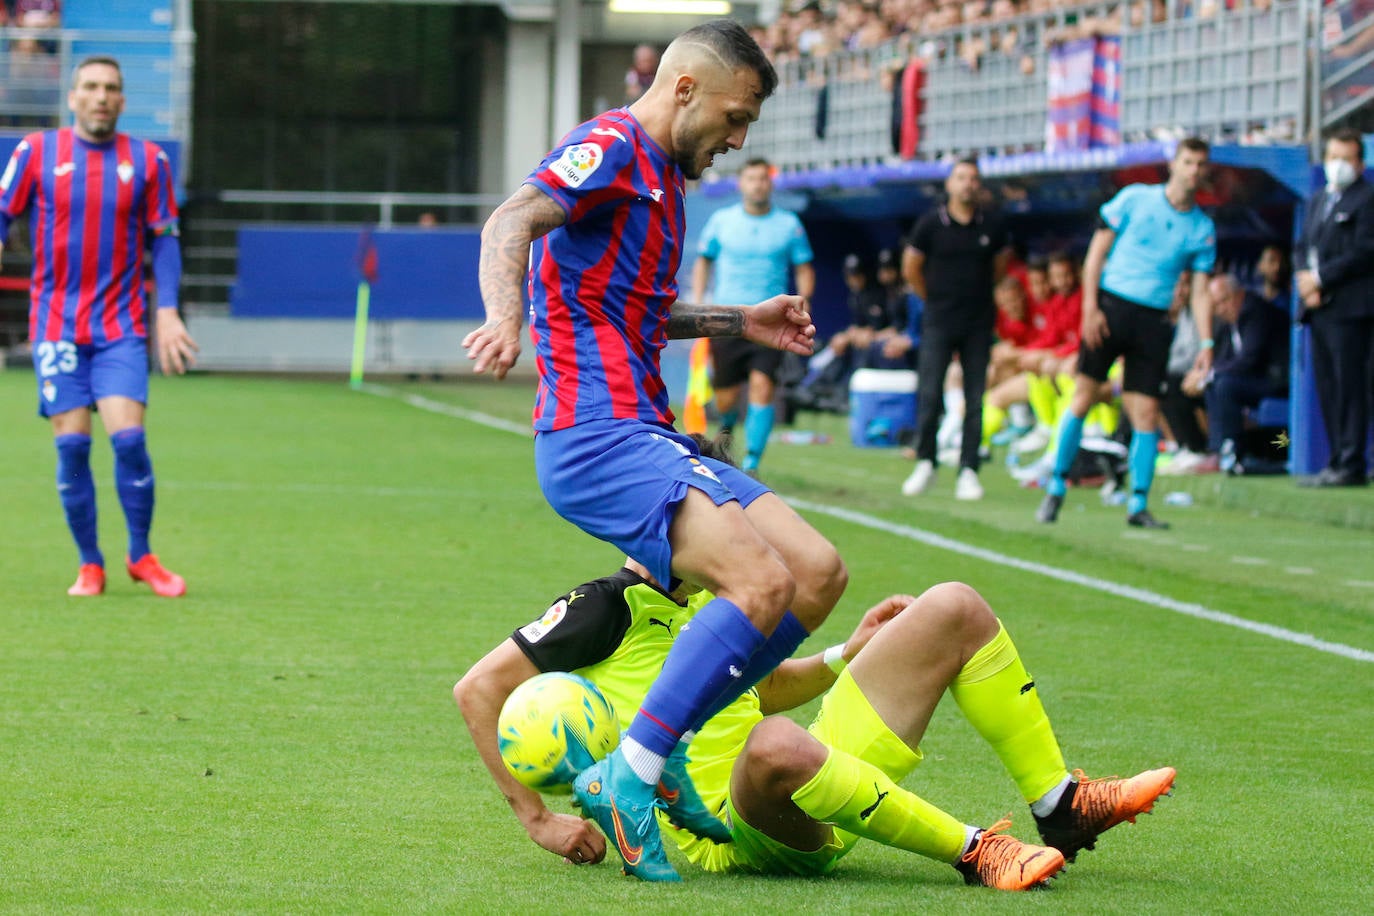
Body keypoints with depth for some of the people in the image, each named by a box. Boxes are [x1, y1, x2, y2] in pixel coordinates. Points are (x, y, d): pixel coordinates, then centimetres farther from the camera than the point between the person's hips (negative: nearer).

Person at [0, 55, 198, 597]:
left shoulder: (147, 161, 5)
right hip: (56, 323, 0)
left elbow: (164, 240, 8)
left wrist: (168, 312, 0)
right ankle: (89, 565, 10)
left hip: (121, 328, 0)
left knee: (128, 438, -12)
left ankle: (141, 556, 6)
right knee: (72, 445, -4)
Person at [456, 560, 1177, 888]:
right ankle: (972, 850, -32)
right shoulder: (609, 606, -6)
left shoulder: (707, 599, 19)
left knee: (952, 610, 6)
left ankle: (1062, 806, 3)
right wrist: (539, 820, -12)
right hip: (734, 834, -8)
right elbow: (478, 689, -10)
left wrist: (848, 654, 20)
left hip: (820, 801, 8)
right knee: (774, 743, -46)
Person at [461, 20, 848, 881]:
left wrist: (742, 322, 35)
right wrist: (506, 317, -42)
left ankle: (667, 745, 3)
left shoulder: (663, 177, 23)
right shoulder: (612, 148, -7)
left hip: (649, 434, 10)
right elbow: (511, 224, -24)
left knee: (819, 571, 1)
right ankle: (627, 778, -21)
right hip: (595, 437, -10)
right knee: (761, 581, -25)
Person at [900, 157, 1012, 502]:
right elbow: (911, 269, 9)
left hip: (978, 323, 1)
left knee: (975, 401, 0)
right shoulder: (931, 224, -3)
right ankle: (925, 463, 9)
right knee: (929, 394, -6)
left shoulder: (993, 225, 1)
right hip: (938, 322, -1)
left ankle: (968, 470, 4)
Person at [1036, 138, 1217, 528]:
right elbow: (1097, 251, 2)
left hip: (1155, 320, 2)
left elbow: (1200, 291, 11)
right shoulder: (1134, 199, 1)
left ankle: (1138, 505, 3)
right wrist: (1090, 307, -8)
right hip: (1111, 305, -2)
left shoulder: (1202, 228, 9)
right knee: (1082, 398, -5)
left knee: (1146, 414, -3)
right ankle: (1055, 488, 7)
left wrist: (1206, 343, -1)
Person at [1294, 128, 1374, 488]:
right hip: (1319, 309, 8)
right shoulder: (1318, 202, 23)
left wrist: (1321, 278, -13)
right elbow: (1304, 249, 20)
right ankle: (1337, 461, 9)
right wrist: (1305, 278, -1)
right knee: (1327, 388, 6)